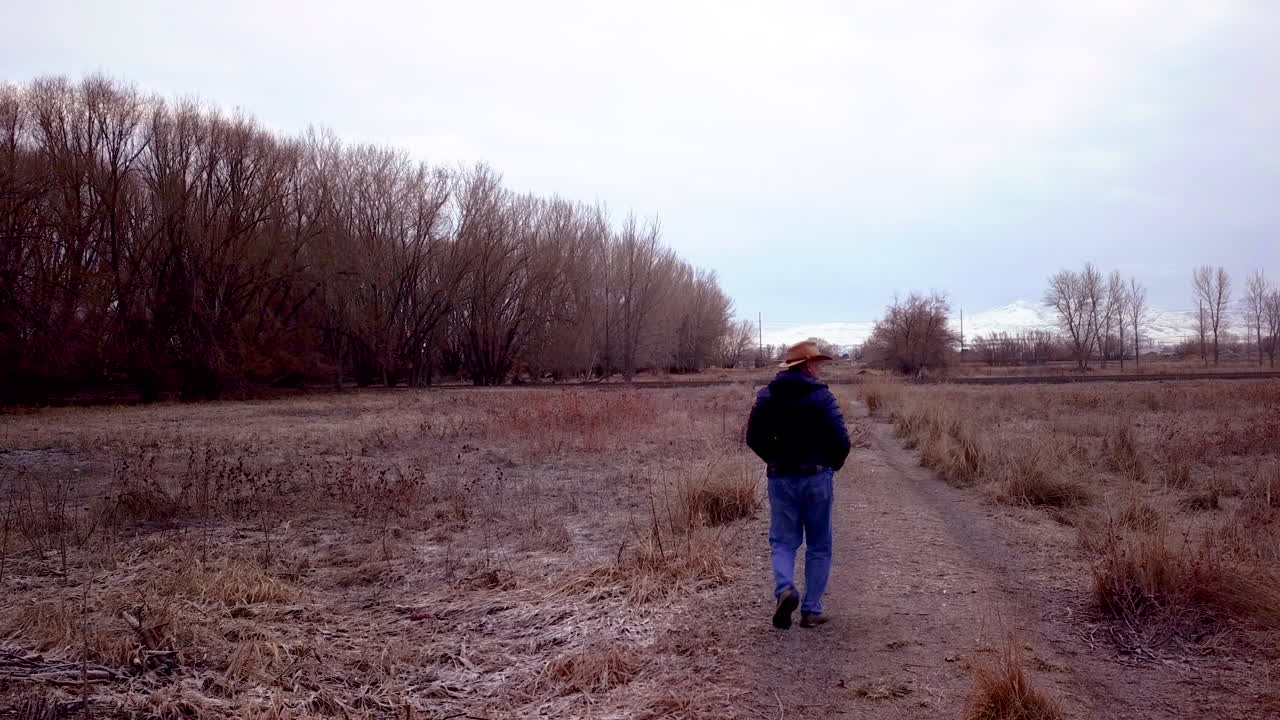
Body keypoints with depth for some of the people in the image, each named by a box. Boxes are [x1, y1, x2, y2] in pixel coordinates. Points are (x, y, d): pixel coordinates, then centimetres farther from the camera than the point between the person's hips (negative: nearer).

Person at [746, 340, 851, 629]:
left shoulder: (766, 396, 1)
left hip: (780, 479, 2)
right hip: (816, 478, -2)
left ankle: (785, 588, -16)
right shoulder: (821, 396, -9)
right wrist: (833, 465, 8)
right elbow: (841, 440, -12)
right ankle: (812, 610, 9)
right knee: (819, 546, 10)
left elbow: (753, 437, 4)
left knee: (783, 542, 10)